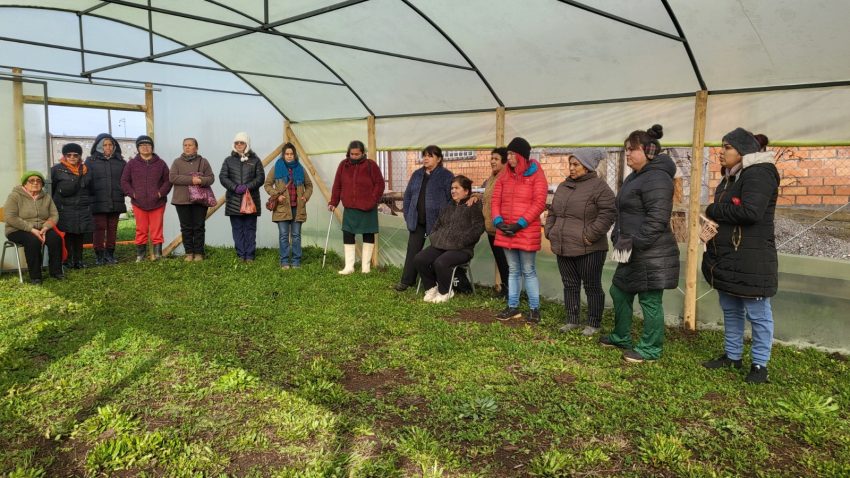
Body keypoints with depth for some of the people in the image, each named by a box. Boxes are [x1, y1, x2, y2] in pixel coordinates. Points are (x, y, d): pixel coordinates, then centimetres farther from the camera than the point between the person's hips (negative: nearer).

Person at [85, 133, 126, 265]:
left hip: (116, 202, 3)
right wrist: (91, 194, -7)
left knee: (112, 228, 6)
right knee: (99, 228, -4)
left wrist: (122, 192, 5)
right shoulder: (90, 161, 5)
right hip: (98, 203, -3)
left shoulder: (120, 162, 13)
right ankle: (99, 255, 1)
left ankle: (110, 254, 15)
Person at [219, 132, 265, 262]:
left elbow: (261, 177, 1)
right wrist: (235, 187, -13)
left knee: (250, 229, 1)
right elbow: (222, 177, 3)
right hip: (234, 200, 1)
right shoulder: (229, 160, 11)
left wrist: (248, 187, -14)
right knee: (237, 229, 3)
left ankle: (250, 256, 5)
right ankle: (241, 255, 8)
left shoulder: (255, 160, 8)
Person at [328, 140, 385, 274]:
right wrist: (333, 202, -1)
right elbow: (337, 185, 6)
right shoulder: (343, 165, 3)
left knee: (368, 236, 6)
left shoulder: (371, 165, -5)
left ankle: (366, 265, 16)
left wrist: (373, 201, -15)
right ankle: (349, 266, 5)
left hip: (367, 209, -2)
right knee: (347, 235, -1)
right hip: (349, 208, 2)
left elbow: (380, 184, -6)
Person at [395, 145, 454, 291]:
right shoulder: (417, 174, 11)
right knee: (412, 250, 7)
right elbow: (408, 195, 15)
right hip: (417, 221, 5)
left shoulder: (446, 175, -6)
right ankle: (406, 280, 14)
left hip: (436, 222, -5)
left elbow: (452, 198, -10)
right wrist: (407, 216, 7)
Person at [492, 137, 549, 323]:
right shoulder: (504, 176, 11)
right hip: (506, 231, 5)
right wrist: (498, 221, -8)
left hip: (527, 232, -5)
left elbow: (539, 203, -12)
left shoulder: (536, 175, -5)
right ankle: (513, 307, 22)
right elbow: (495, 201, 9)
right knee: (513, 271, 13)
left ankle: (534, 309, 13)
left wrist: (520, 224, -17)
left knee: (528, 271, 1)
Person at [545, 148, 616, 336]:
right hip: (563, 248, 7)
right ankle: (572, 320, 27)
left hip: (588, 249, -7)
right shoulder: (563, 186, 13)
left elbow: (608, 213, -18)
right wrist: (550, 232, 9)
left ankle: (594, 323, 17)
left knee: (592, 287, 5)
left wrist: (591, 235, -21)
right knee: (570, 285, 14)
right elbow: (552, 212, 21)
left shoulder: (599, 186, -9)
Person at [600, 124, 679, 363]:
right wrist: (620, 240, 14)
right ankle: (621, 337, 36)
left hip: (651, 255, -11)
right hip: (634, 252, 11)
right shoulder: (635, 177, 16)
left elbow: (657, 219, -26)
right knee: (619, 292, 20)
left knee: (650, 301, 1)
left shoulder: (656, 178, -18)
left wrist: (634, 243, -23)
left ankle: (650, 349, 15)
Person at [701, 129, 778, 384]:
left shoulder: (759, 174, -14)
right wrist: (711, 224, -1)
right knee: (730, 310, 17)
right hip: (727, 258, 10)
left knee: (757, 313, 2)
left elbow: (750, 212, -27)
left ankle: (760, 364, 13)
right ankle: (732, 355, 30)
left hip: (752, 260, -10)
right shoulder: (731, 176, 15)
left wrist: (712, 211, -14)